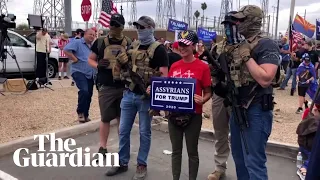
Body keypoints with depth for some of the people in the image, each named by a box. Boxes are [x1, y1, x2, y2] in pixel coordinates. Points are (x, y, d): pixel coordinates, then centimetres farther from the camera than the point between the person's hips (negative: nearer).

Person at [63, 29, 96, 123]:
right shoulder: (77, 42, -4)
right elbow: (66, 50, -16)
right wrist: (75, 59, -16)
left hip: (90, 74, 7)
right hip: (79, 72, -7)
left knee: (89, 95, 9)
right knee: (84, 91, -25)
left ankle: (85, 115, 24)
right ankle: (80, 112, -6)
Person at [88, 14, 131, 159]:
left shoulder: (129, 43, 3)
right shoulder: (100, 42, 3)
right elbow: (90, 59, 11)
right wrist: (97, 65, -11)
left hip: (124, 87, 1)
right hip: (105, 87, 0)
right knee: (105, 118, 7)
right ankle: (102, 148, 21)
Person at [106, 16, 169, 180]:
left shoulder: (158, 49, -7)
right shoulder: (133, 46, 12)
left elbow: (164, 75, -13)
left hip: (145, 96, -6)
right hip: (129, 94, 6)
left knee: (144, 132, 7)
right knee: (123, 130, 11)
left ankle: (142, 165, 22)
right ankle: (122, 163, 26)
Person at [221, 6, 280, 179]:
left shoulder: (266, 45, -13)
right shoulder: (235, 46, 10)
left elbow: (265, 79, -25)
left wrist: (246, 55, -21)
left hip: (256, 111, -8)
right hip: (237, 109, 8)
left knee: (253, 162, -1)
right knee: (239, 157, 21)